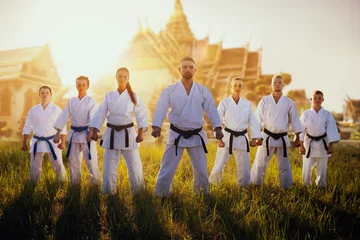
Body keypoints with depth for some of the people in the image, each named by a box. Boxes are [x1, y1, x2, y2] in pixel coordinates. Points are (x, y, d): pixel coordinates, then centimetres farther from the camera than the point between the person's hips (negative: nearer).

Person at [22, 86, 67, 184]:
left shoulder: (56, 109, 0)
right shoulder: (33, 110, 6)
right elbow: (28, 127, 8)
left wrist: (63, 142, -11)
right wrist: (24, 142, 4)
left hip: (53, 141, -2)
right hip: (37, 142, 2)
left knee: (58, 165, -2)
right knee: (35, 167, 7)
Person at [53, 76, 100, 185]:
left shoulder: (91, 101, -4)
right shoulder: (71, 101, 7)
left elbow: (93, 118, -16)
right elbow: (64, 116, 5)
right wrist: (58, 133, -1)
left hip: (86, 133, -4)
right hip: (74, 133, 4)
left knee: (91, 161, -5)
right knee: (74, 161, 10)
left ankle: (95, 183, 11)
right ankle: (75, 184, 26)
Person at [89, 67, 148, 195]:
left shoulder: (133, 96, 0)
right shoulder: (109, 95, 3)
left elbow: (141, 114, -4)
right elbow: (100, 114, 2)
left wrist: (140, 132, -15)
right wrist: (94, 131, -6)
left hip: (128, 134, -1)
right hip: (111, 134, 1)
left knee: (135, 167, 0)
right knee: (109, 168, 4)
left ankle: (139, 194, 19)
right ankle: (109, 194, 21)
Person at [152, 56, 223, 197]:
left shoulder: (203, 91, 3)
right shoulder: (170, 90, -1)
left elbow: (212, 110, 0)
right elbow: (161, 109, -9)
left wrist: (217, 128, -11)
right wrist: (156, 126, -24)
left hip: (196, 136, 2)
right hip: (176, 135, -1)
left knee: (201, 170, 11)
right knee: (167, 170, -1)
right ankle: (160, 196, 13)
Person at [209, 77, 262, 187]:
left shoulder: (247, 104, 5)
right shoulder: (224, 102, -4)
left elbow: (253, 121, 7)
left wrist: (254, 138, 0)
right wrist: (219, 139, -14)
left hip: (242, 138, 3)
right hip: (227, 137, -2)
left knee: (244, 167, 6)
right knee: (219, 165, -2)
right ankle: (211, 185, 19)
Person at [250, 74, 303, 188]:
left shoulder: (289, 102, 4)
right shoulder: (265, 101, 1)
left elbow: (295, 120, 7)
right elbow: (257, 119, -1)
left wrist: (297, 138, 6)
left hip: (282, 138, 1)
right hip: (267, 137, -1)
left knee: (284, 166, 9)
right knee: (260, 164, 3)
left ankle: (286, 188, 21)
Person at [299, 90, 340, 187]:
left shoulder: (327, 115, -3)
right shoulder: (306, 114, -4)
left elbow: (331, 131, -1)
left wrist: (330, 146, -3)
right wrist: (301, 145, -5)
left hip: (322, 144, 1)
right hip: (309, 144, 0)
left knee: (322, 170, 8)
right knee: (306, 169, 1)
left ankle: (320, 187, 26)